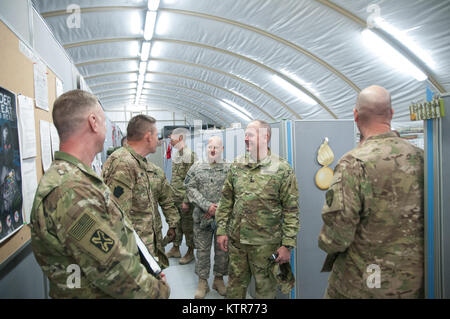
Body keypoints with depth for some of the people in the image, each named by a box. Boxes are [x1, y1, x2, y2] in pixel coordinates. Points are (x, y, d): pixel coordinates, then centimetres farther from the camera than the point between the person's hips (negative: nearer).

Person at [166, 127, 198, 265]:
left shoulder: (189, 155, -17)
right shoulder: (176, 154, 12)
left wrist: (186, 200, -21)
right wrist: (170, 194, 17)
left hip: (184, 198, -9)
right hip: (174, 197, 9)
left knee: (187, 225, 5)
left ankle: (190, 252, 20)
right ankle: (175, 249, 32)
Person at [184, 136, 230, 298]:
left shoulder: (230, 169, 0)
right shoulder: (197, 167, 3)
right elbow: (191, 189, -4)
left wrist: (219, 207, -13)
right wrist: (207, 206, -13)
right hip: (202, 217, 0)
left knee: (222, 250, 11)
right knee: (202, 250, 9)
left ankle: (219, 279, 31)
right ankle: (202, 282, 24)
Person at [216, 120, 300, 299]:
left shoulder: (282, 169, -9)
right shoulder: (236, 166, 4)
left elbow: (291, 210, -9)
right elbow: (226, 201, 9)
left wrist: (288, 244, -11)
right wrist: (222, 230, 4)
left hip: (265, 243, -4)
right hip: (236, 239, 4)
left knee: (265, 289, 13)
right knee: (235, 285, 20)